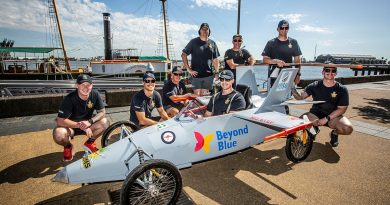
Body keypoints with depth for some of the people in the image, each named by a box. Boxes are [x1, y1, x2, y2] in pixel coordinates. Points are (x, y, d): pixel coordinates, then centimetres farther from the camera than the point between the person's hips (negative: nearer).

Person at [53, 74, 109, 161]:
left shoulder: (95, 94, -16)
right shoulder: (70, 98, -25)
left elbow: (102, 112, -11)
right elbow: (60, 121, -27)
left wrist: (89, 122, -29)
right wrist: (80, 125, -33)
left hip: (87, 124, 3)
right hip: (71, 126, -3)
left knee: (105, 123, -24)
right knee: (58, 134, -34)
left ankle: (89, 143, 5)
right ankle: (68, 146, 5)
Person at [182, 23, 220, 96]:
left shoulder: (212, 43, 11)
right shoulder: (194, 42, 2)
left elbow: (215, 60, 13)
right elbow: (183, 55, 0)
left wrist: (216, 72, 2)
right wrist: (188, 69, -7)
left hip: (208, 75, 3)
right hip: (196, 74, -3)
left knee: (203, 96, 10)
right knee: (197, 95, -3)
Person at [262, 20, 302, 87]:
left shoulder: (293, 42, 11)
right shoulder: (271, 43, 4)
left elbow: (297, 60, 11)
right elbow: (264, 60, -2)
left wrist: (298, 74, 2)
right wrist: (276, 61, -19)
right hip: (274, 76, -2)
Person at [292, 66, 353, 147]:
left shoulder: (342, 89, -5)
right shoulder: (314, 86, -3)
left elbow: (342, 109, -7)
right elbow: (300, 97, -9)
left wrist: (327, 118, -19)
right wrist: (292, 88, -28)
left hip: (333, 116, 0)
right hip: (316, 114, 1)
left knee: (348, 128, -30)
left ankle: (334, 133, 10)